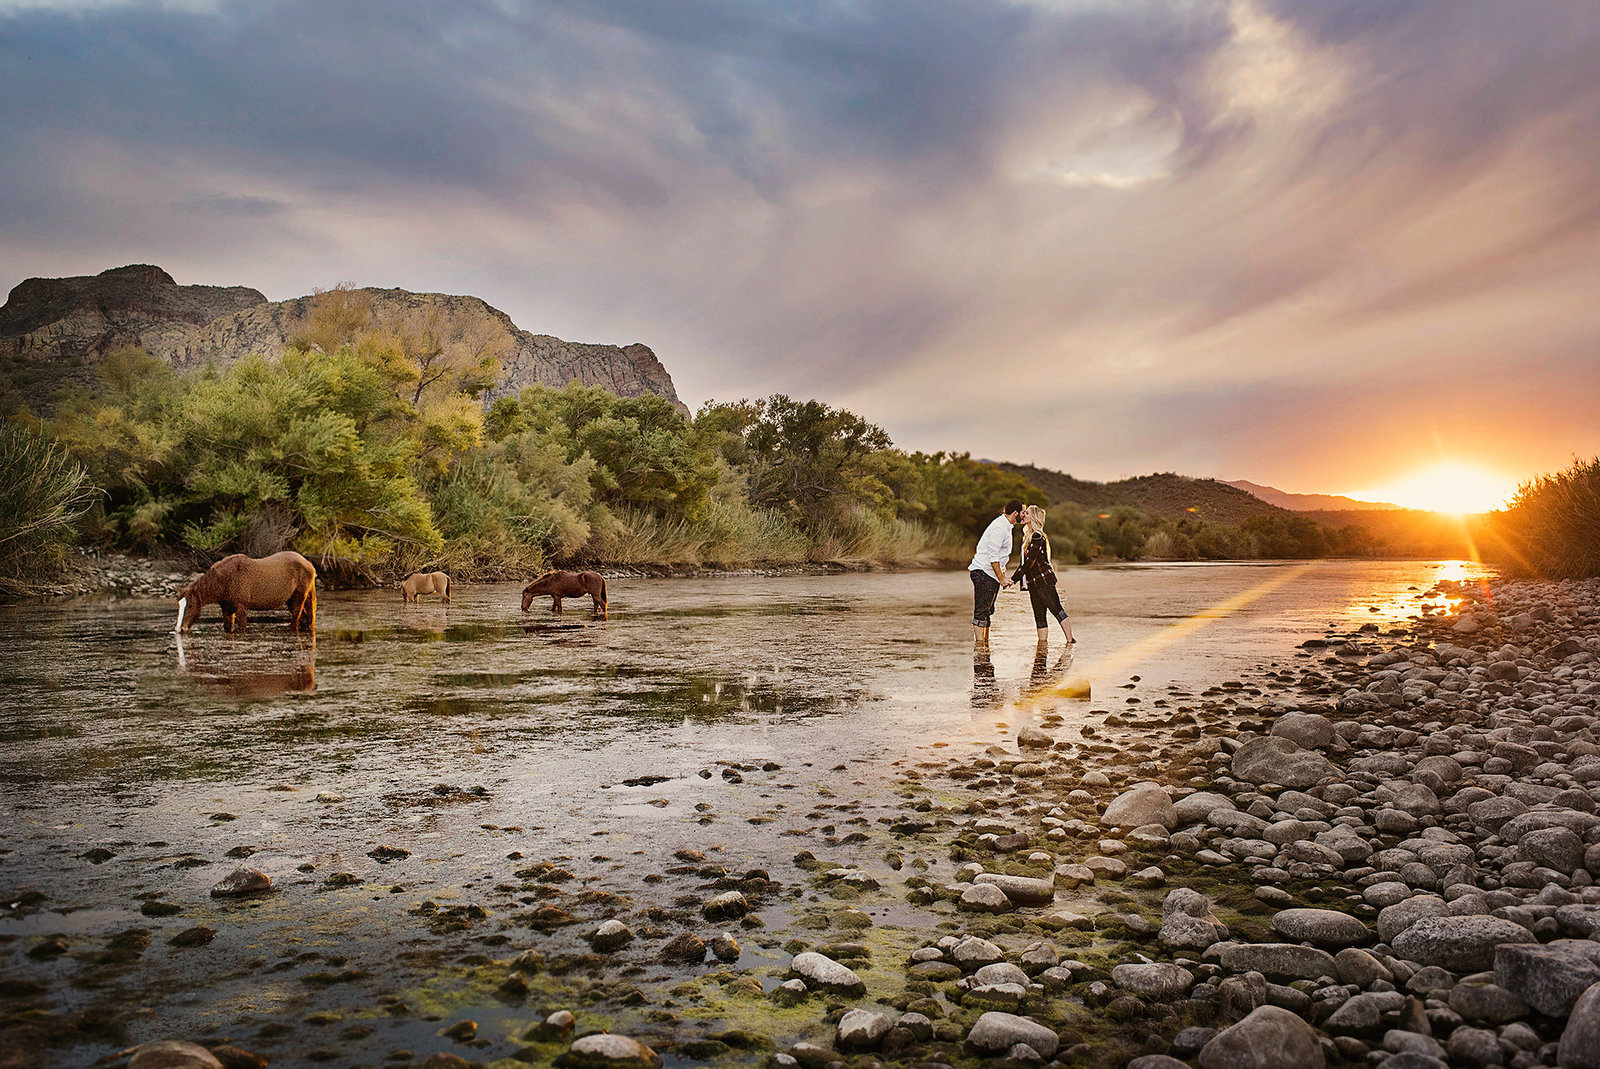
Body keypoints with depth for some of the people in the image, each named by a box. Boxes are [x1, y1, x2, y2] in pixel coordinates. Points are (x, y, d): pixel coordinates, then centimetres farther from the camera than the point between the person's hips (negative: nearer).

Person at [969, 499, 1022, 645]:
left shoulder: (1007, 526, 14)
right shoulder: (998, 528, -19)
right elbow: (993, 557, -22)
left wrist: (1003, 575, 19)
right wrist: (1001, 578, -19)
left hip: (992, 574, 10)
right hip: (983, 572, -10)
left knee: (988, 611, 12)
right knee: (981, 610, -9)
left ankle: (985, 642, 17)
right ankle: (979, 642, -9)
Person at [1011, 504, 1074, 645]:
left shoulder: (1037, 537, -13)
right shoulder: (1027, 535, 15)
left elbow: (1029, 562, -18)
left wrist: (1014, 579, -19)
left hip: (1043, 579, -9)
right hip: (1033, 582, 9)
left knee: (1056, 609, -9)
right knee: (1039, 615, 8)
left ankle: (1070, 640, -9)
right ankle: (1042, 642, 10)